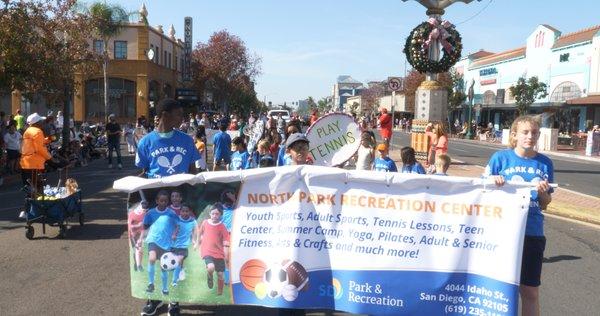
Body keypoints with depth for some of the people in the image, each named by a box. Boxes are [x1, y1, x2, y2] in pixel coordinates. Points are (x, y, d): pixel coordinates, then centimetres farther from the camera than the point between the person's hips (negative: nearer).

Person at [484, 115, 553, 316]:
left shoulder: (545, 163, 3)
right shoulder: (501, 158, -4)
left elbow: (545, 204, 9)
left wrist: (543, 192, -11)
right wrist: (493, 182, -19)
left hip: (533, 233, 2)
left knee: (530, 292, 9)